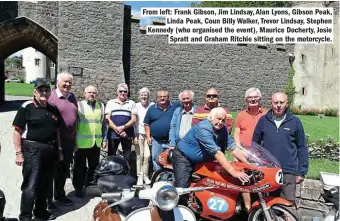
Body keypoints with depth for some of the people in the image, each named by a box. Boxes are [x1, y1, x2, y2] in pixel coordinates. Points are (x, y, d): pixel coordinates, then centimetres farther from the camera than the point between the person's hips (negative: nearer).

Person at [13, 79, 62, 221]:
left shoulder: (53, 109, 10)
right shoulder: (27, 107, -8)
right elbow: (17, 131, -10)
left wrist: (59, 149, 14)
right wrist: (19, 153, -14)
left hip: (50, 150, 6)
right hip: (32, 149, -6)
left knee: (45, 183, 16)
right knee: (30, 185, -4)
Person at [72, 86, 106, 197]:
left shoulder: (101, 106, 11)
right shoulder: (79, 105, -1)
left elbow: (104, 124, 16)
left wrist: (104, 138, 11)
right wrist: (74, 140, -7)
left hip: (96, 142, 4)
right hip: (82, 143, -4)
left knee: (94, 166, 14)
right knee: (79, 167, 6)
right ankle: (78, 188, 19)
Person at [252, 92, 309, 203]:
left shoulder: (295, 122, 0)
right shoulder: (263, 120, 3)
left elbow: (302, 148, 4)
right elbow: (255, 144, 9)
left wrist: (302, 172, 1)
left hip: (288, 172, -1)